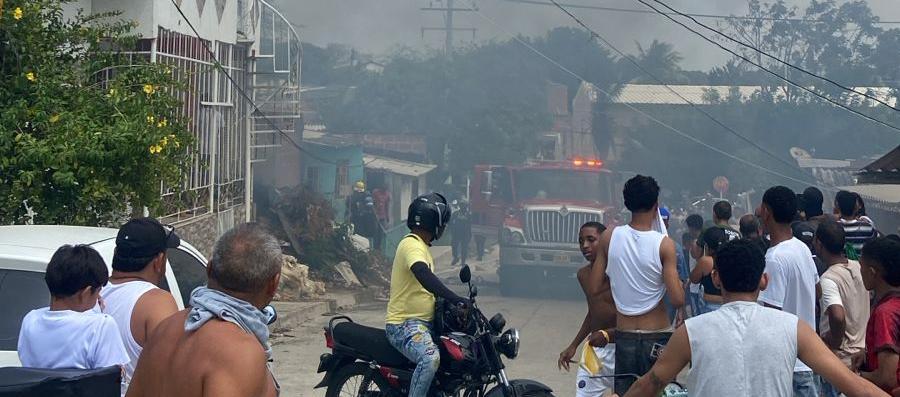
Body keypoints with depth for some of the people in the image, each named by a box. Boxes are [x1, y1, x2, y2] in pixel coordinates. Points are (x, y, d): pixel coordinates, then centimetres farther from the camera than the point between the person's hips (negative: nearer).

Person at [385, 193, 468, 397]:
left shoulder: (421, 246, 18)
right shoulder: (412, 245, -15)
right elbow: (424, 275, -34)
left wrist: (452, 301, 21)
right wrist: (456, 299, -42)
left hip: (423, 322, 11)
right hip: (405, 324, -11)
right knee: (431, 358, -36)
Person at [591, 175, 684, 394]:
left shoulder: (609, 237, -4)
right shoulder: (664, 244, -13)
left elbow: (594, 288, 1)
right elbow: (677, 300, -15)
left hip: (624, 337, 3)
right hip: (657, 338, -3)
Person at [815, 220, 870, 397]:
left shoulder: (828, 280, -23)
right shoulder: (859, 268, 0)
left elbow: (838, 317, -38)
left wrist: (833, 344, -20)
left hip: (838, 358, -7)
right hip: (860, 354, 7)